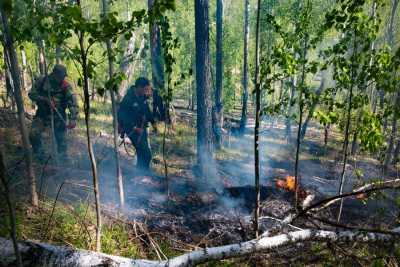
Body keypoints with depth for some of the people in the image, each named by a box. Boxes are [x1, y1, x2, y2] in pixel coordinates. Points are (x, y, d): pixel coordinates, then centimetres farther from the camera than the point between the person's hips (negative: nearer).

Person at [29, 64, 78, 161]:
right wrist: (46, 100, -22)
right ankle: (39, 154, 11)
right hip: (42, 114, 1)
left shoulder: (65, 86, -14)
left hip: (58, 116, -1)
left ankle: (63, 156, 24)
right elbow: (31, 94, -6)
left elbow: (73, 103, -22)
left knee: (60, 137, 2)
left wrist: (73, 119, -35)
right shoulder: (42, 81, -8)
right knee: (34, 134, -13)